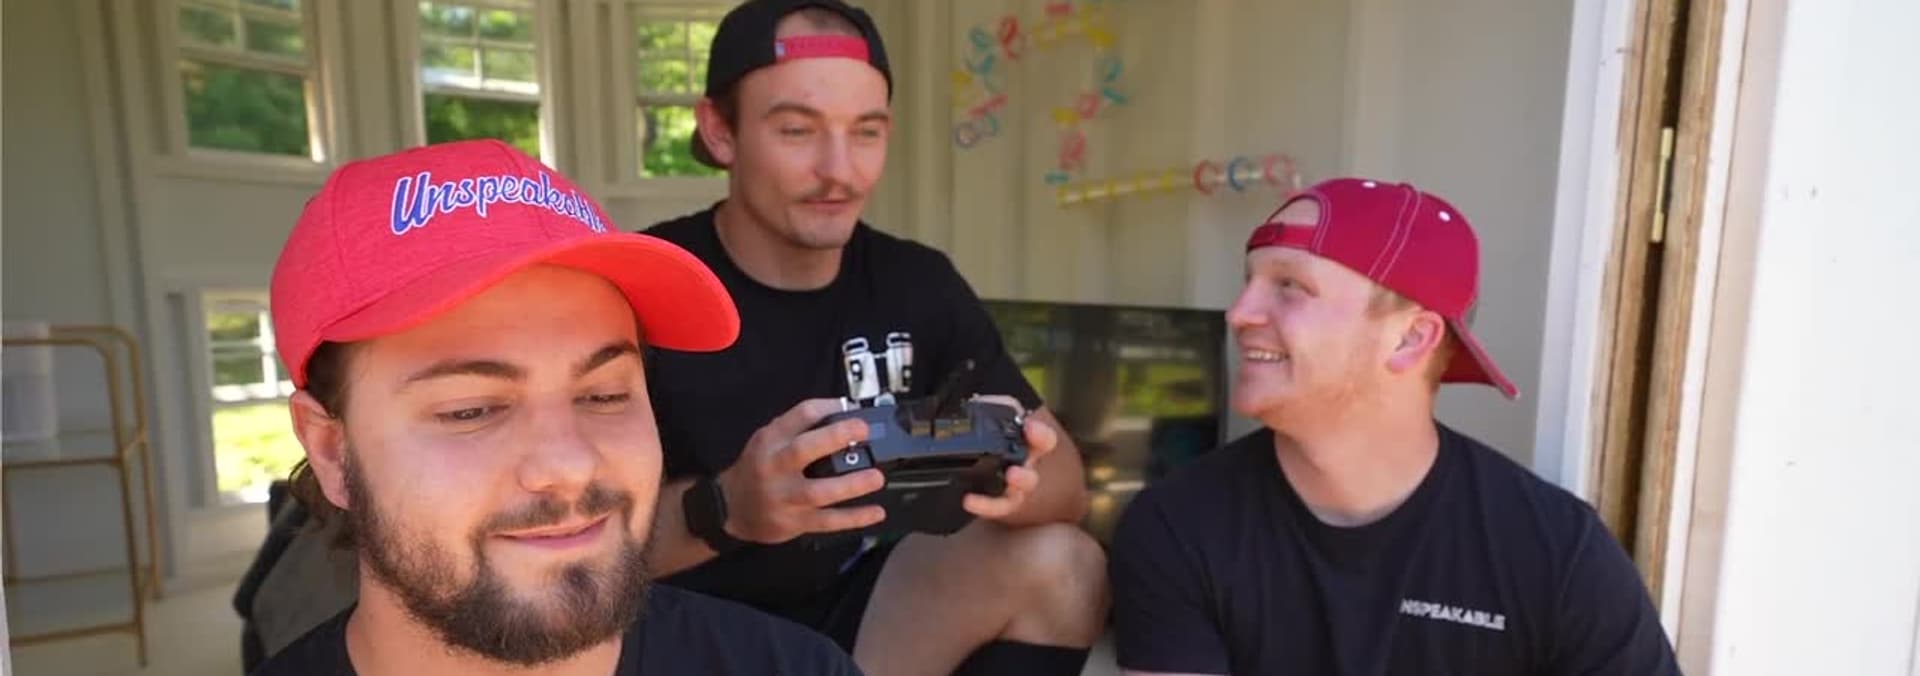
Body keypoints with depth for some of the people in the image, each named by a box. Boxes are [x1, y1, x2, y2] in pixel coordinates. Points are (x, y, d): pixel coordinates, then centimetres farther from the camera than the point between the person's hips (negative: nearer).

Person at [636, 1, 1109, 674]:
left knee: (1059, 563, -17)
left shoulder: (920, 284, -3)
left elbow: (1067, 482, -5)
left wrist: (1018, 480, -29)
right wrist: (724, 508, -38)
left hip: (856, 611, 5)